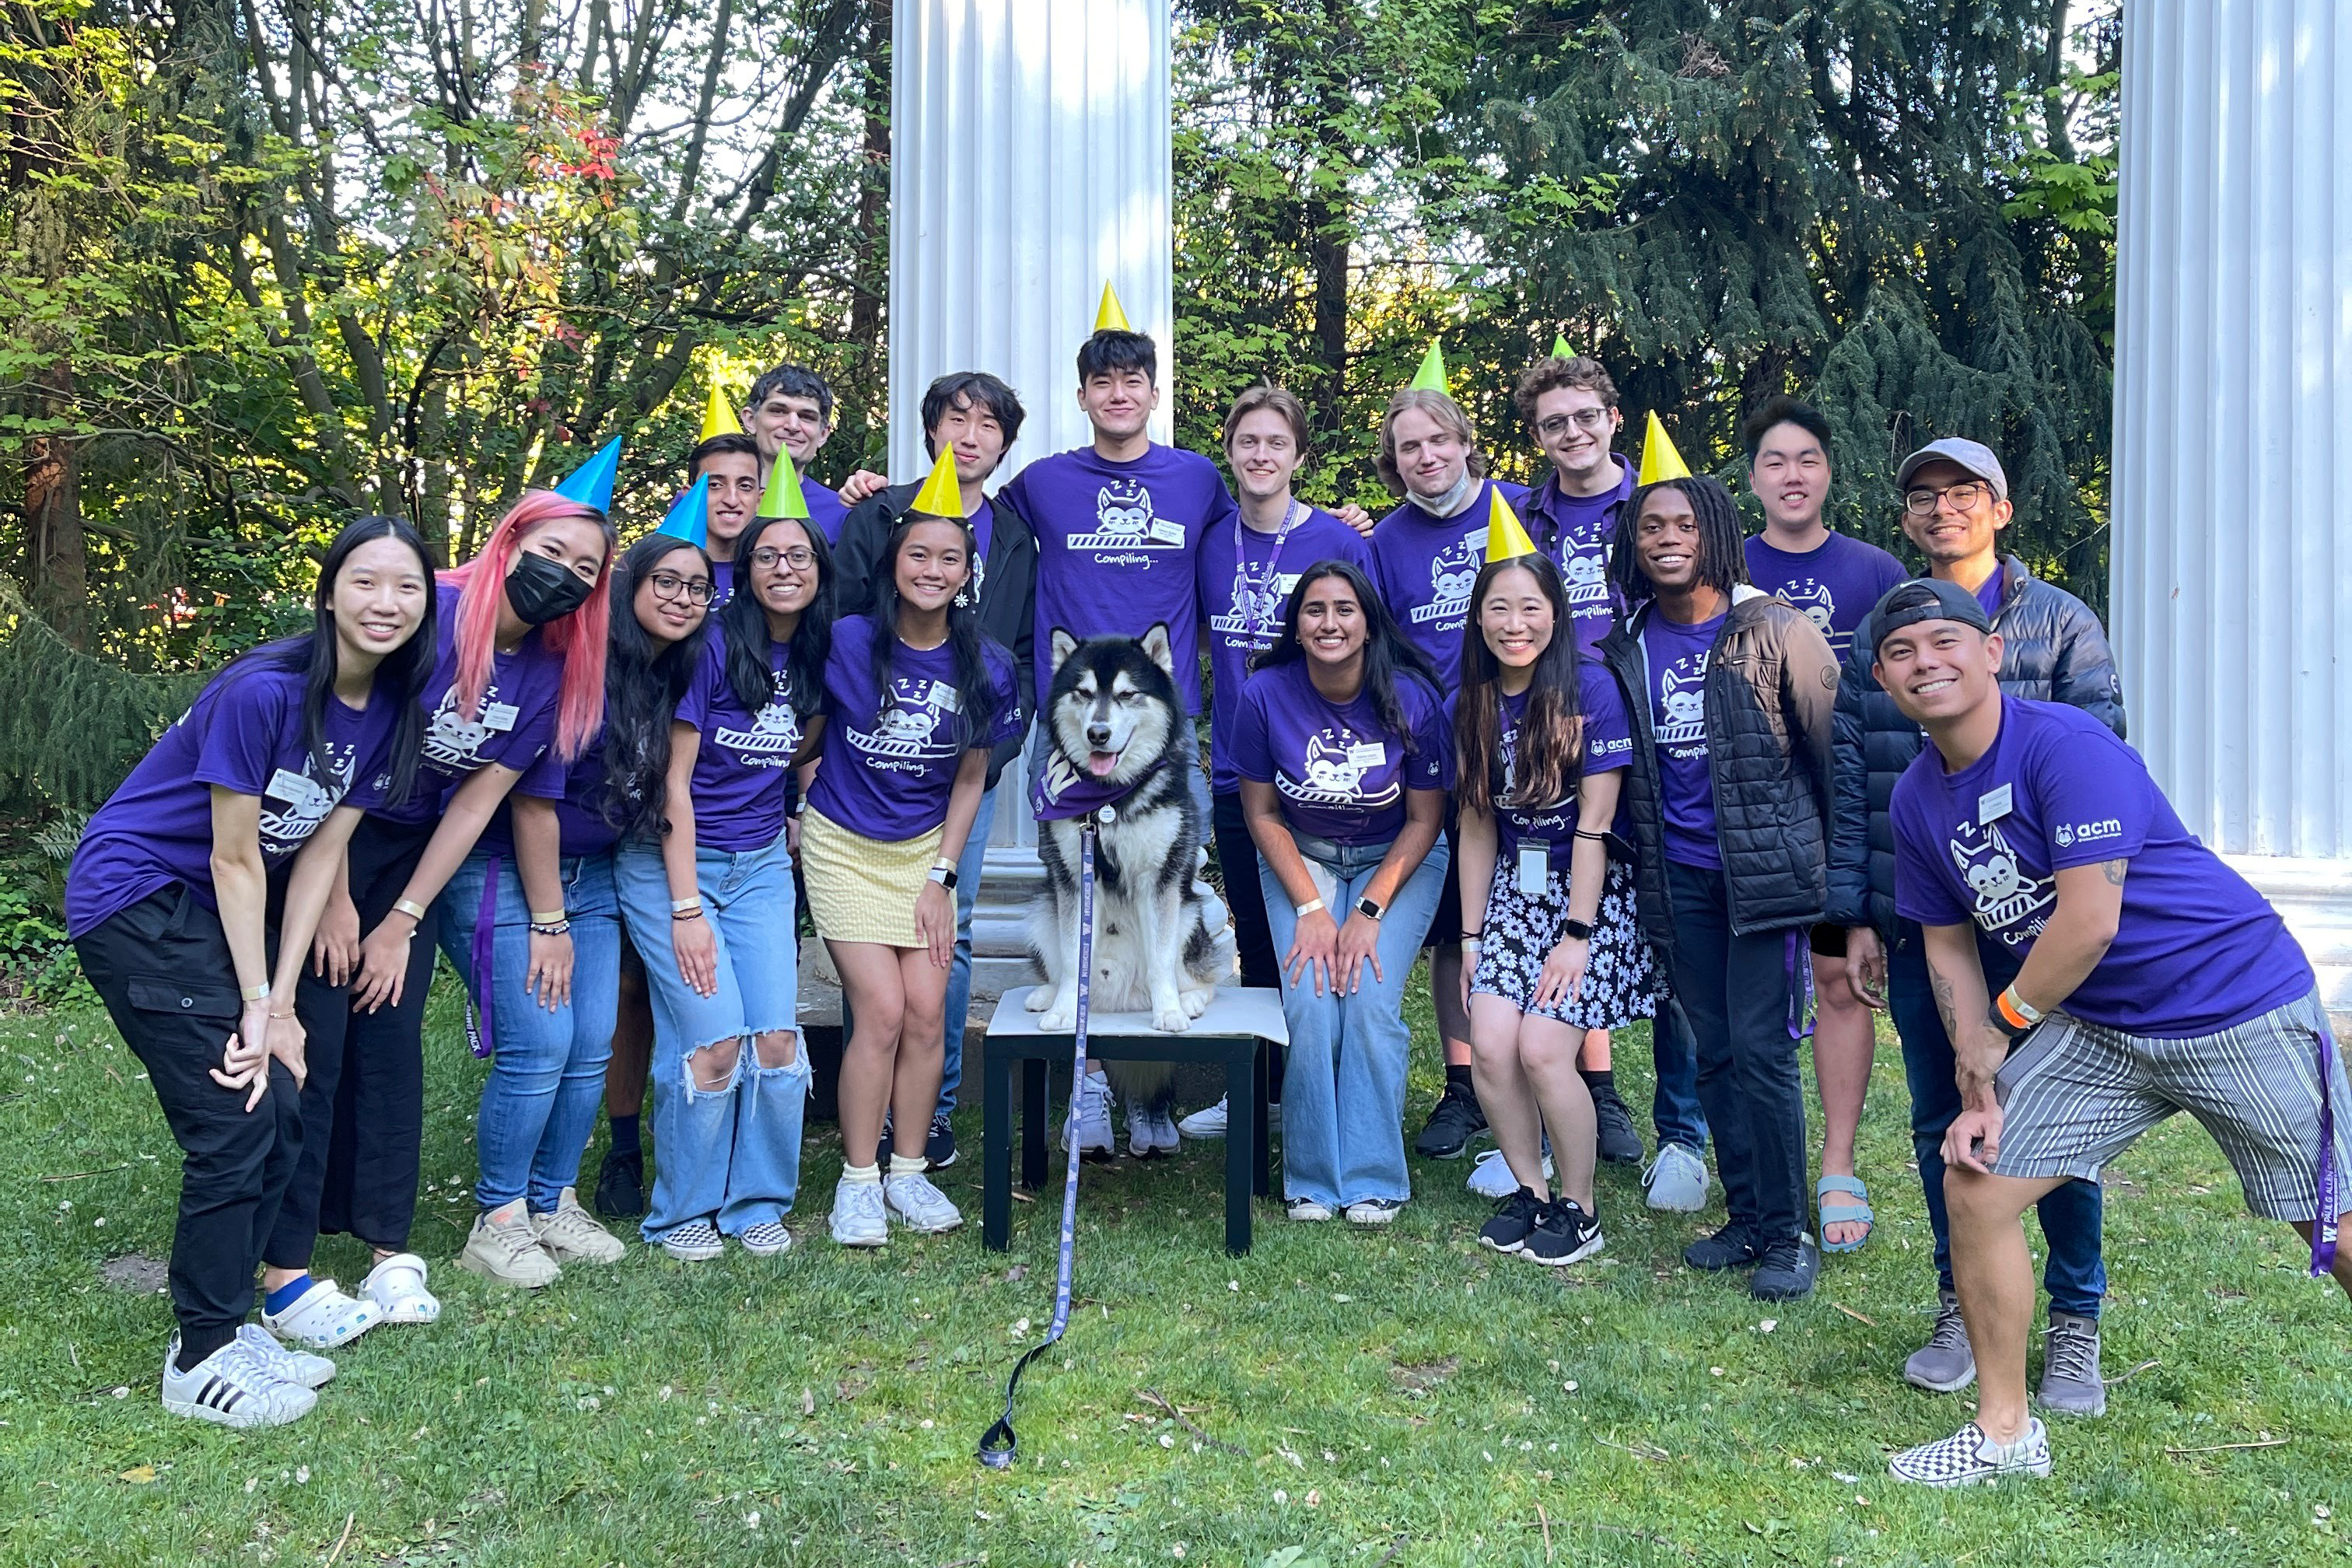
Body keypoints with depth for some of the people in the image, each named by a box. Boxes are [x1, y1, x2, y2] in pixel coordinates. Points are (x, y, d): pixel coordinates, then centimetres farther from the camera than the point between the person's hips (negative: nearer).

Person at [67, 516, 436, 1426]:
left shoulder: (390, 708, -4)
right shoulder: (263, 690, -25)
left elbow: (319, 854, -3)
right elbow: (233, 858, -20)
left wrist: (281, 1004, -8)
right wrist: (259, 1006, -16)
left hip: (219, 909, 8)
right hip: (134, 896, -7)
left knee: (281, 1112, 4)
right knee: (235, 1119, -11)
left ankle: (223, 1323, 20)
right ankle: (200, 1361, 2)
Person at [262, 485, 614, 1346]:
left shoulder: (552, 673, -4)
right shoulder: (432, 611, -22)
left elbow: (478, 799, -1)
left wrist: (403, 922, -3)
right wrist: (338, 900, -17)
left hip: (410, 849, 5)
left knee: (392, 1041, 3)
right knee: (313, 1043, -6)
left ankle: (387, 1248, 11)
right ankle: (282, 1272, 0)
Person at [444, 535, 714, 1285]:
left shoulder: (672, 680, 3)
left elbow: (662, 792, 13)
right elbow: (532, 797, -18)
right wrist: (548, 921, -13)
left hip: (588, 876, 7)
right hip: (503, 873, -7)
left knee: (591, 1047, 5)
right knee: (539, 1044, -11)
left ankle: (553, 1202, 20)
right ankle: (498, 1220, 4)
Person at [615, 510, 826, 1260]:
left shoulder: (819, 656, 2)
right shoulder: (714, 646, -14)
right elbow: (674, 780, -13)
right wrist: (686, 909, -16)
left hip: (762, 865, 5)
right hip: (670, 859, -5)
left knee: (777, 1037, -3)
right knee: (715, 1038, -12)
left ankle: (758, 1204, 15)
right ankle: (682, 1212, 8)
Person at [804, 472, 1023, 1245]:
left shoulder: (987, 666, -7)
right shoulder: (846, 642, -13)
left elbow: (970, 777, 1)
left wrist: (941, 876, -1)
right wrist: (803, 812, -1)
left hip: (924, 850, 2)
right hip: (844, 847, -2)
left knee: (927, 1014, -3)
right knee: (881, 1012, -10)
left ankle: (908, 1173, 15)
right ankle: (857, 1180, 5)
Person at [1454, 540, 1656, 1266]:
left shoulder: (1591, 688, -12)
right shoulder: (1472, 703, 5)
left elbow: (1594, 822, -14)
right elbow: (1478, 826, 8)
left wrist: (1577, 935, -15)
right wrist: (1472, 933, 7)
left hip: (1593, 891, -5)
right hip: (1515, 890, 5)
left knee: (1543, 1050, -15)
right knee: (1490, 1046, -11)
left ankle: (1580, 1207, 6)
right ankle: (1529, 1190, 12)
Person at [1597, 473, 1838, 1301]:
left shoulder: (1775, 630, -6)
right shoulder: (1625, 648, 8)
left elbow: (1835, 746, -2)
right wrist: (1642, 866, 17)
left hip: (1764, 872, -5)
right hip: (1679, 880, 5)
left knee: (1761, 1052, -6)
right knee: (1715, 1054, 10)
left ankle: (1786, 1235, 7)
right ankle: (1745, 1221, 22)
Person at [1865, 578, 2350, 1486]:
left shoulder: (2067, 746, -21)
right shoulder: (1918, 799, 2)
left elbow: (2089, 925, -24)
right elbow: (1949, 946, 8)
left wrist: (2003, 1025, -8)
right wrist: (1982, 1084, -2)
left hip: (2240, 1007, -6)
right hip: (2095, 1028, 7)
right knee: (1973, 1184, -1)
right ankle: (2004, 1433, 14)